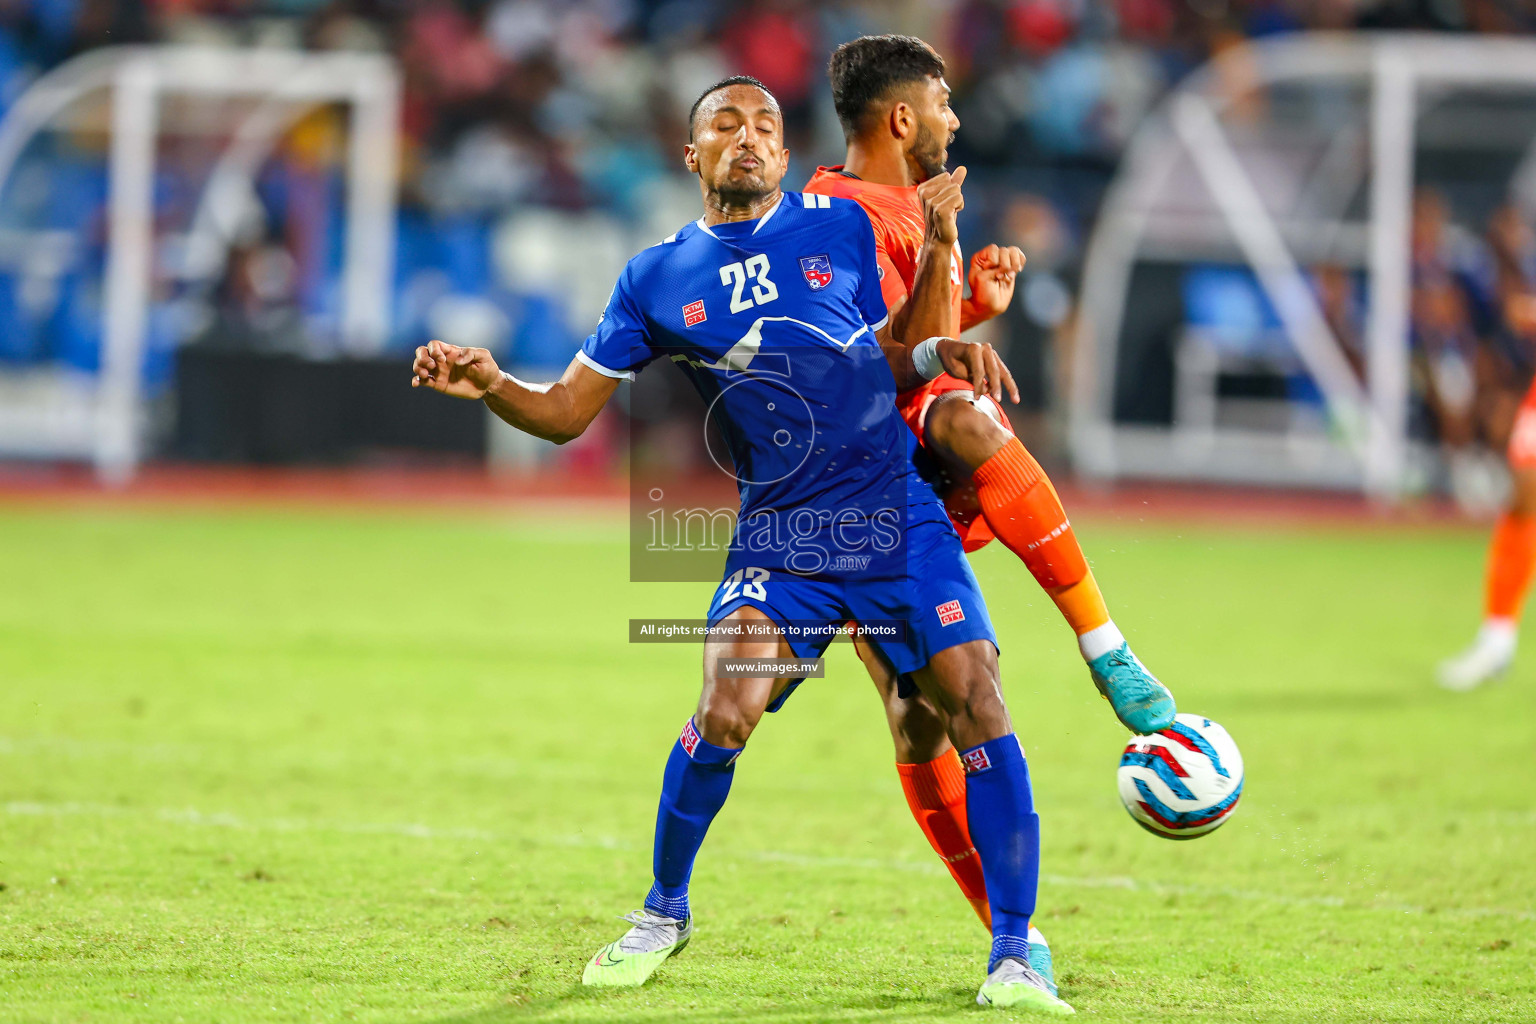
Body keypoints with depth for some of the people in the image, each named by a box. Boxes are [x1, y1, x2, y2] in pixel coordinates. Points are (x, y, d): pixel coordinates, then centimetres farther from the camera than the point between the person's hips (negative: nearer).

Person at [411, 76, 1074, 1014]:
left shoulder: (843, 228, 5)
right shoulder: (658, 279, 4)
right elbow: (567, 411, 6)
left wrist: (948, 350, -6)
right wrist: (490, 385, -13)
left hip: (901, 518, 0)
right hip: (780, 539, 0)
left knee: (977, 703, -13)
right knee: (726, 714, -18)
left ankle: (1015, 955, -3)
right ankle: (665, 913, 9)